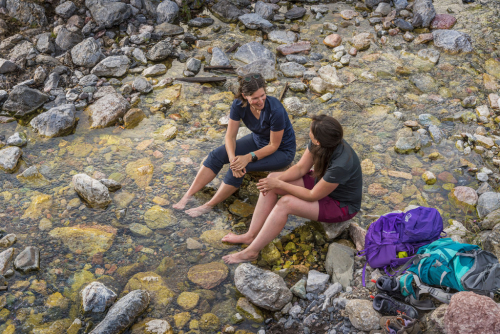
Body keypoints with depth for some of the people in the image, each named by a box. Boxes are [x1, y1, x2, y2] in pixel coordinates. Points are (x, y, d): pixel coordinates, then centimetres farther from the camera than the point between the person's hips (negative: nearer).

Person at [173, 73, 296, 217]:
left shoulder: (275, 110, -34)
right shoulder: (239, 104, -20)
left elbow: (274, 146, -23)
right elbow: (230, 136, -14)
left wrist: (249, 157, -33)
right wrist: (232, 158, -31)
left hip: (282, 151, -6)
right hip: (257, 139, 6)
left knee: (241, 167, -27)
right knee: (216, 155, -11)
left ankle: (208, 206, -13)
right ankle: (188, 196, -10)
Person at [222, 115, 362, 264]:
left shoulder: (341, 164, -38)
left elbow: (313, 196, -27)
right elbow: (301, 168, -4)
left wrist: (279, 184, -22)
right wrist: (278, 179, -21)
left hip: (341, 205, -8)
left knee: (285, 203, -28)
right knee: (272, 178, -8)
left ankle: (251, 251, -13)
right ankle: (251, 235, -3)